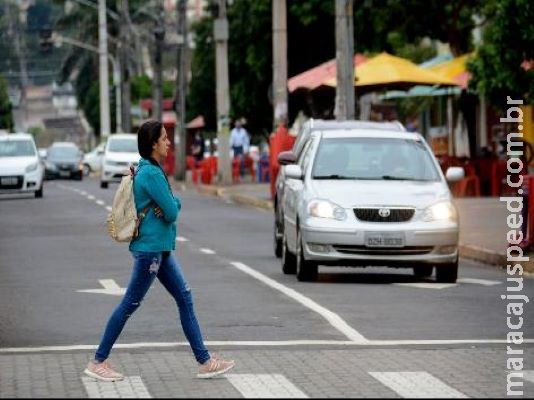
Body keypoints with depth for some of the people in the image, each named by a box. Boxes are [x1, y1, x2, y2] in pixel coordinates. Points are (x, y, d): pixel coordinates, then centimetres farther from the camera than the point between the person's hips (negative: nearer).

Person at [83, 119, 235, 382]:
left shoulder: (150, 170, 12)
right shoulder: (151, 174, -19)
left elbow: (173, 206, 16)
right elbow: (172, 212, -16)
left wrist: (172, 203, -4)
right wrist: (173, 204, 3)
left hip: (160, 249, 10)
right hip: (150, 248, -10)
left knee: (185, 298, 9)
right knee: (130, 305, -2)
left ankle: (204, 361, 12)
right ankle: (98, 362, 6)